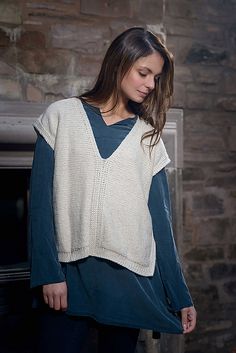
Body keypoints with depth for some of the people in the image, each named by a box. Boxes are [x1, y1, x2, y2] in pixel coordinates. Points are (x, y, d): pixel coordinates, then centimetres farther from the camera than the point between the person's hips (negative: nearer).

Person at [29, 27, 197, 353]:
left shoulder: (148, 137, 7)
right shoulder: (62, 117, 1)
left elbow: (160, 219, 5)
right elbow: (42, 201, -3)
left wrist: (181, 298, 3)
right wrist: (48, 274, -11)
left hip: (130, 279, 2)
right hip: (68, 275, -2)